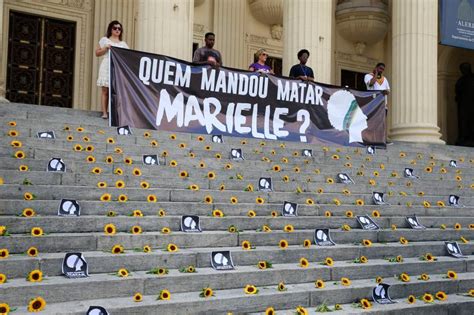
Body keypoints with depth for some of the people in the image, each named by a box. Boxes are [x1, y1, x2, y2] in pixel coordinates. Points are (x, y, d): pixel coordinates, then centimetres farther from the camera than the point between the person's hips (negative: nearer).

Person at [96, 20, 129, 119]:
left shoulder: (123, 43, 19)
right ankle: (104, 112, -8)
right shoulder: (104, 40, 12)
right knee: (105, 90, -7)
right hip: (107, 67, -2)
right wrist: (105, 48, -4)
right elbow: (97, 53, 10)